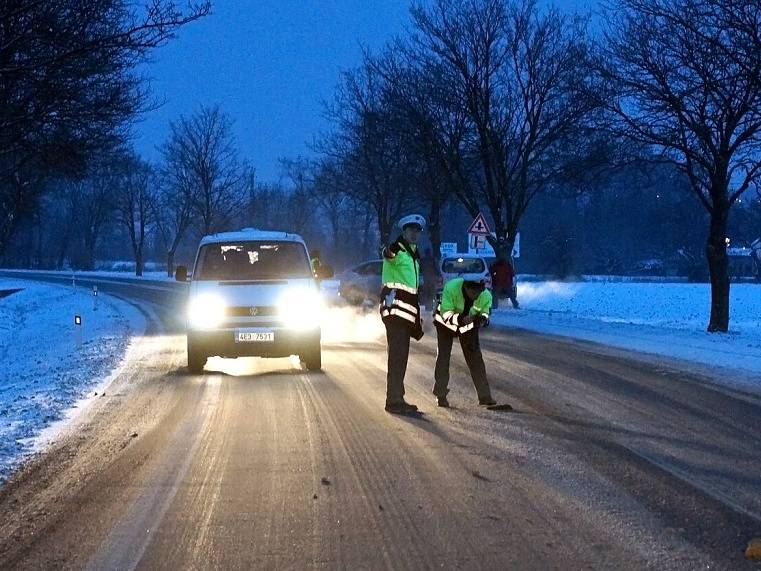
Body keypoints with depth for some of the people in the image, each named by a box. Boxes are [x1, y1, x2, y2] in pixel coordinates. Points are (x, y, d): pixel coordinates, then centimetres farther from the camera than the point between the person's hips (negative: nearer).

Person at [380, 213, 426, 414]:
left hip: (406, 311, 10)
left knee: (401, 356, 14)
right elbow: (388, 254, -36)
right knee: (397, 355, -14)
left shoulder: (413, 255, 21)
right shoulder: (398, 251, -8)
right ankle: (394, 401, -16)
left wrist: (417, 316, 29)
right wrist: (390, 251, -60)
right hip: (395, 307, -10)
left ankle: (397, 399, 21)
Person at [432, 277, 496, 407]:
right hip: (446, 323, -3)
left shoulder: (486, 296, -27)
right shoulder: (451, 288, -37)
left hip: (468, 325, 3)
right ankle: (441, 395, 4)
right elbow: (445, 315, -32)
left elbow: (484, 313, -10)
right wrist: (460, 320, -50)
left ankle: (484, 396, 6)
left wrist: (482, 319, -34)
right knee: (443, 356, -7)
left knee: (475, 358, 0)